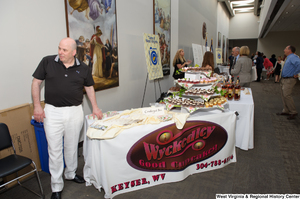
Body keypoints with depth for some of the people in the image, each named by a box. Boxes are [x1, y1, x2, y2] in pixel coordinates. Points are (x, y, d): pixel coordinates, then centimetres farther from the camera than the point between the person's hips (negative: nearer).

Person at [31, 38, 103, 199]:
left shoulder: (83, 68, 3)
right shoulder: (47, 62, -2)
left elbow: (89, 87, 12)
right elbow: (36, 83, 3)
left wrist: (95, 107, 5)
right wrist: (37, 106, -4)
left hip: (75, 111, 2)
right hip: (52, 111, -1)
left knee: (72, 146, 15)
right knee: (55, 149, 4)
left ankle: (71, 174, 39)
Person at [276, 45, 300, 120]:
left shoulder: (293, 57, -16)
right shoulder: (288, 58, 16)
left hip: (289, 80, -10)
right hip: (284, 80, 11)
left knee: (287, 95, -10)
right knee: (283, 95, 15)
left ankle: (293, 112, 2)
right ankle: (286, 111, 26)